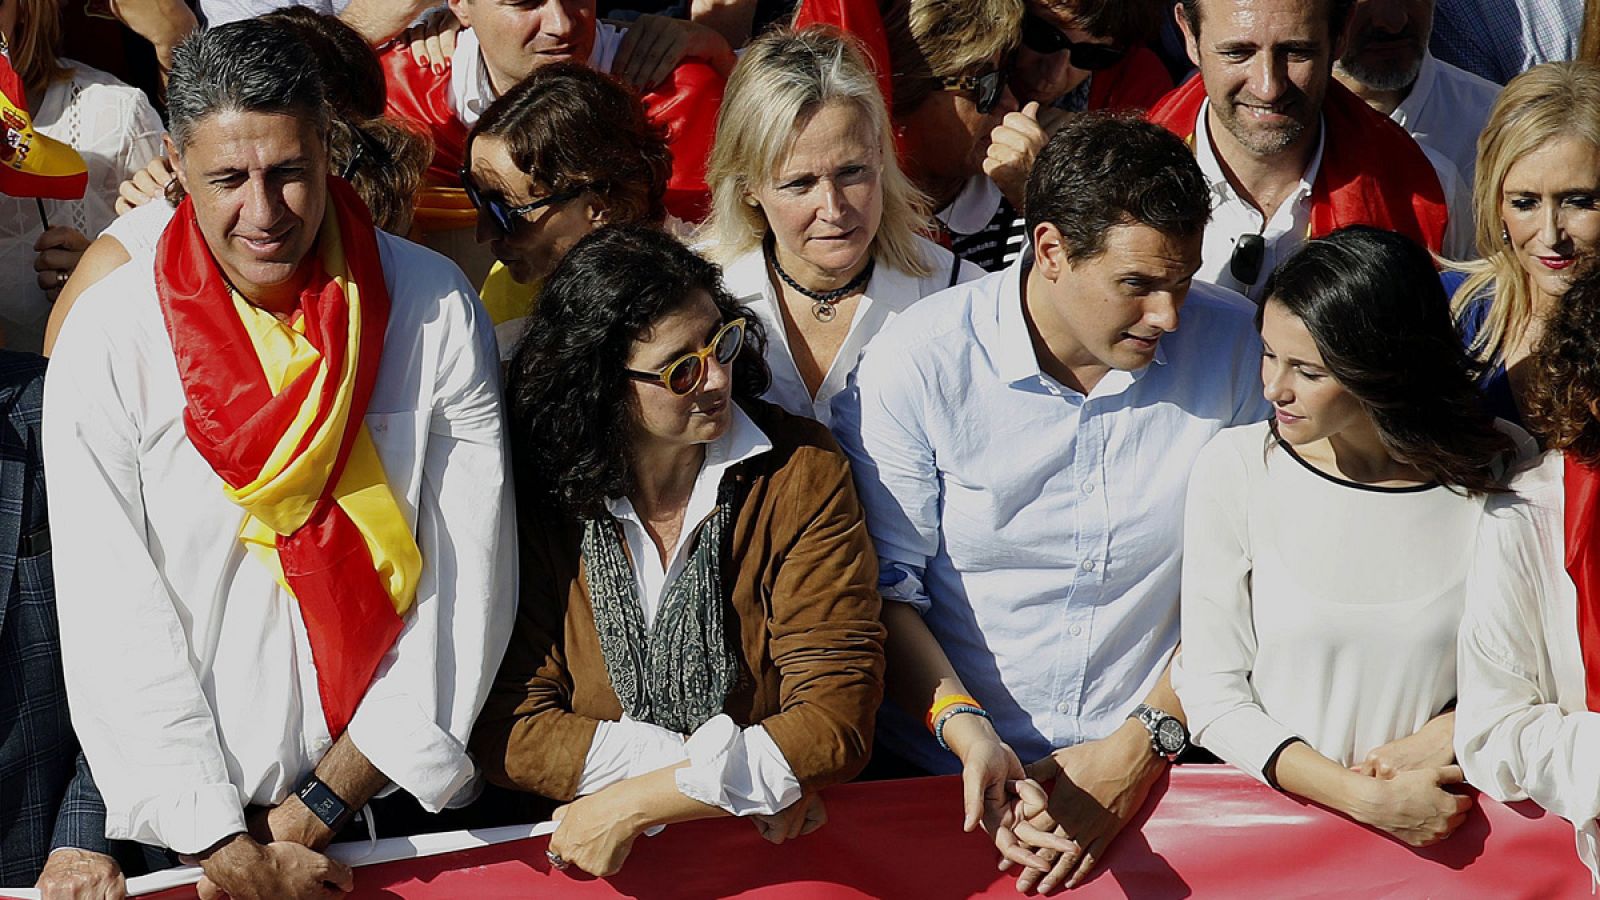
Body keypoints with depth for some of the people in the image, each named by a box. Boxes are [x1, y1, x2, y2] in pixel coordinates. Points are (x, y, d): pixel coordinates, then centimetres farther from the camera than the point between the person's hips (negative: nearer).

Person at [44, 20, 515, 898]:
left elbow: (469, 579, -9)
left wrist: (323, 805, -13)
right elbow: (113, 618, -11)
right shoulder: (109, 338, -9)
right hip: (187, 827, -1)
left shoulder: (435, 309, -7)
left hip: (394, 797, 1)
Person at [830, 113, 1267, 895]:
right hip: (943, 773, -1)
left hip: (1152, 768, 1)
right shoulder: (917, 365, -5)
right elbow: (883, 589, -1)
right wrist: (967, 734, -15)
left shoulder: (1234, 348, -1)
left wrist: (1142, 746, -6)